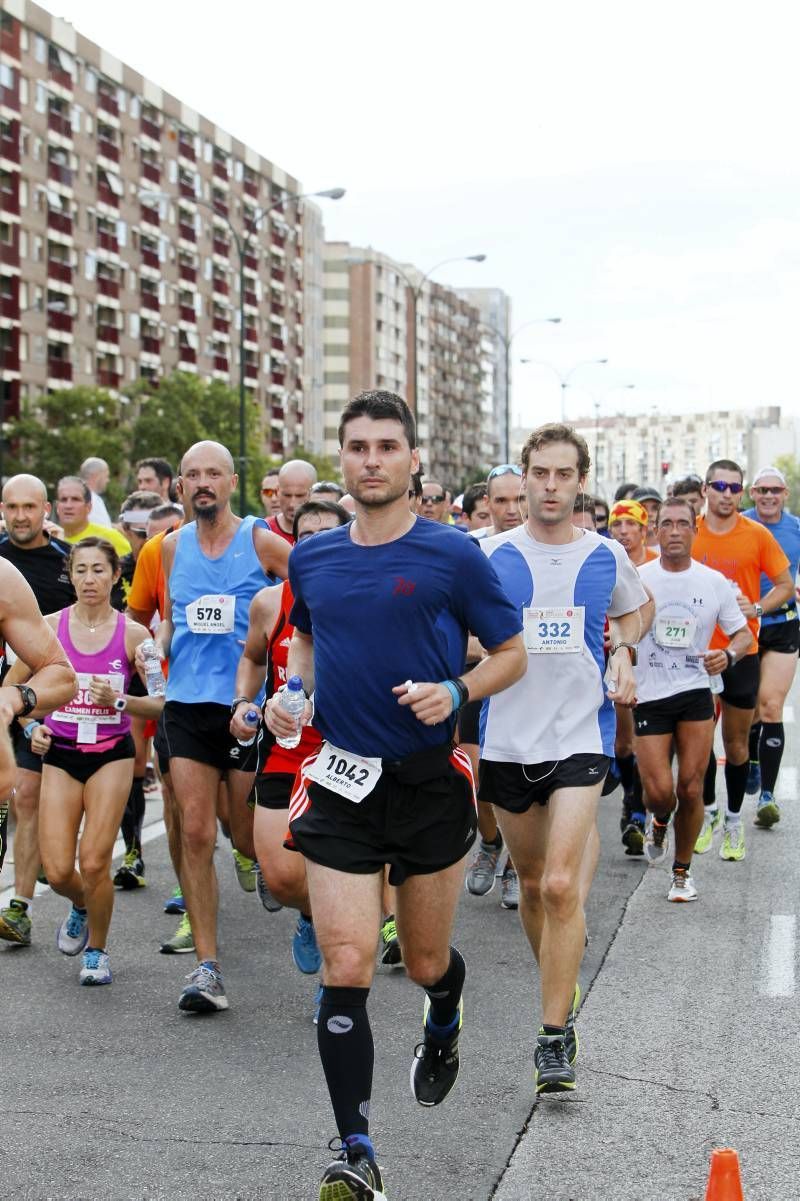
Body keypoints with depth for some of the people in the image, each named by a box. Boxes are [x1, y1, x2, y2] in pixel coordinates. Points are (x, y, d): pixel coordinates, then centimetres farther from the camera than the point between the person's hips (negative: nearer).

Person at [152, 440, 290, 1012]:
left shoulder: (261, 541, -4)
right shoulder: (173, 546, 9)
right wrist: (156, 647, 3)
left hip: (248, 705, -3)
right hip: (188, 704, 3)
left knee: (248, 838, 3)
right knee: (195, 833, -3)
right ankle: (207, 967, 2)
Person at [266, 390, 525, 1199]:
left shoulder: (452, 554, -7)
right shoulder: (310, 558, 5)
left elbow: (511, 654, 0)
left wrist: (456, 691, -19)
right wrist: (290, 692, 3)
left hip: (429, 780, -1)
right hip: (339, 778, 2)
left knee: (426, 960, 14)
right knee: (346, 965, -8)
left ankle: (443, 1029, 52)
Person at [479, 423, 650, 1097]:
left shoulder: (608, 556, 2)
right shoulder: (492, 555, -1)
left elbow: (635, 610, 23)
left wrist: (623, 652, 5)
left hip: (581, 736, -1)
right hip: (508, 738, 2)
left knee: (562, 885, -13)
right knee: (532, 883, 14)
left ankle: (555, 1039, -5)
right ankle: (561, 993, 38)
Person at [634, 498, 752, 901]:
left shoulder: (714, 582, 1)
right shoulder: (636, 580, -2)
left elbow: (743, 633, 9)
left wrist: (728, 655, -12)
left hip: (696, 693, 1)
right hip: (649, 697, -1)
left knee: (690, 789, -1)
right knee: (659, 792, -8)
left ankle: (682, 871, 18)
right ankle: (659, 822, 29)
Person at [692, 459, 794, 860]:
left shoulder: (758, 535, -4)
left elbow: (785, 585, 3)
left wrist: (756, 608, -13)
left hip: (741, 651, -1)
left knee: (736, 741, 6)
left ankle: (734, 820, 21)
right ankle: (708, 811, 27)